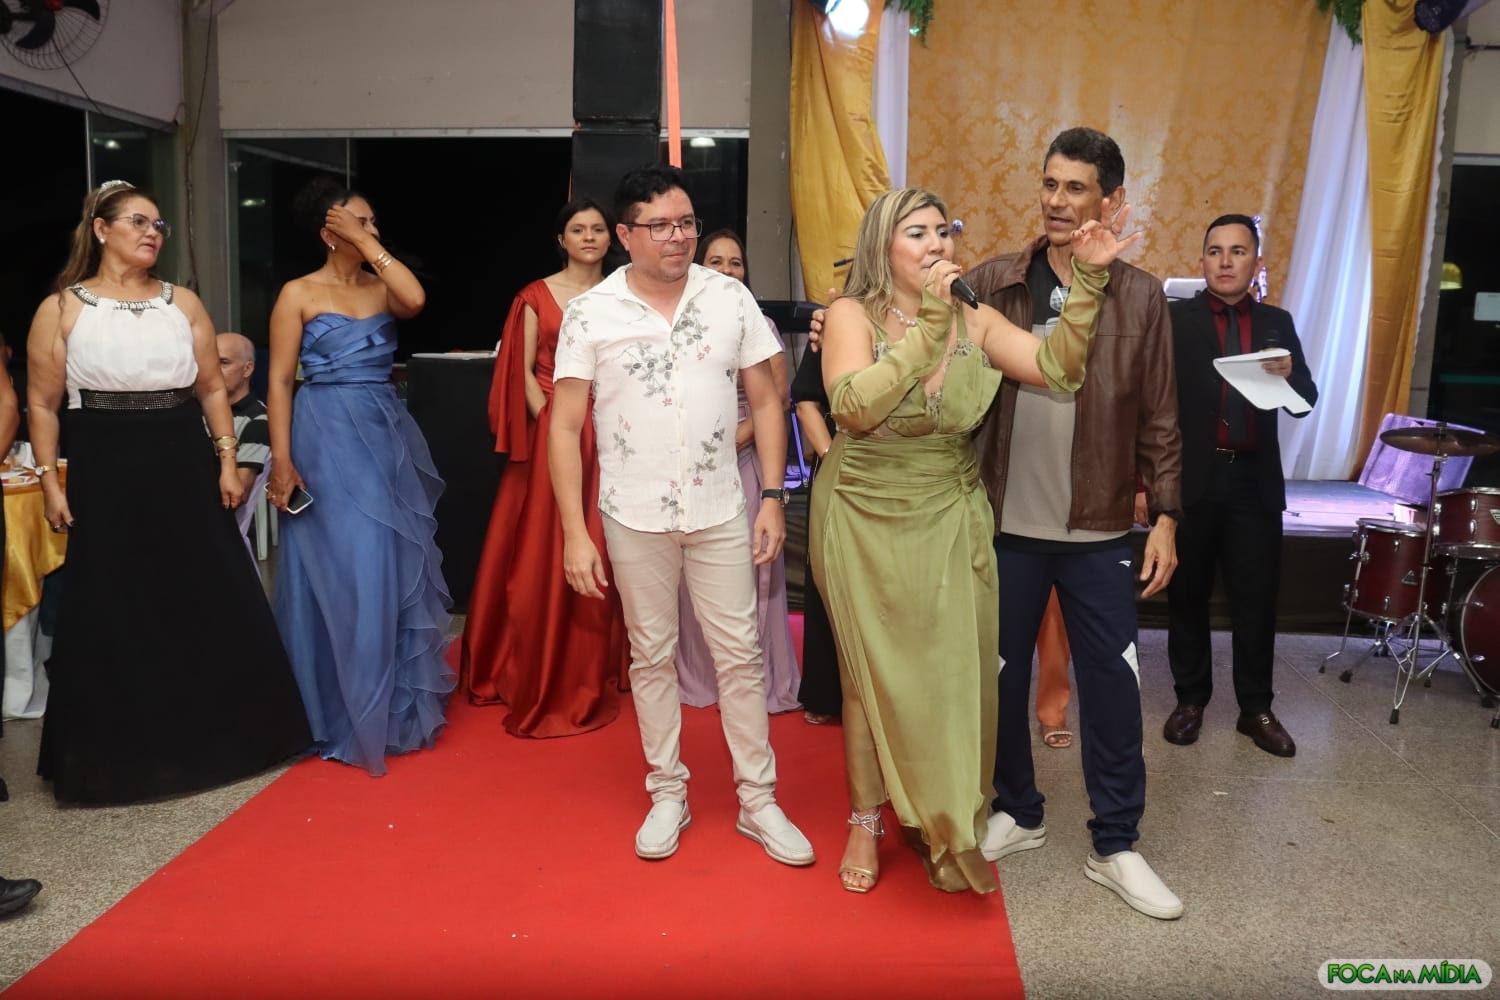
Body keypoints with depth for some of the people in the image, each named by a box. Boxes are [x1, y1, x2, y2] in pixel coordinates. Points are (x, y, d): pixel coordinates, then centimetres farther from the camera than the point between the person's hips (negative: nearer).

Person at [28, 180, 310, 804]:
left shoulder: (183, 304, 8)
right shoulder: (61, 309, 0)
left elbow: (212, 388, 10)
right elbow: (43, 404, 1)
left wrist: (227, 460, 2)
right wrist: (50, 482, -5)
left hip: (184, 468, 3)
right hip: (106, 474, -2)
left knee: (209, 604, 7)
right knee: (114, 615, 4)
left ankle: (212, 735, 24)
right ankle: (121, 753, 20)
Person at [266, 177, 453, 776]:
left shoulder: (382, 287, 9)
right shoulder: (299, 294, -2)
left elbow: (414, 300, -15)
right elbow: (279, 380, -6)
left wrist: (368, 243, -8)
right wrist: (282, 460, -14)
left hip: (388, 437, 5)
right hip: (329, 440, -5)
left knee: (399, 568, 9)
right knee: (344, 573, -2)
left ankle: (396, 709, 25)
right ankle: (346, 718, 13)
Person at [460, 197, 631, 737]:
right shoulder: (536, 296, 3)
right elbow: (524, 372, -1)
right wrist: (551, 424, -12)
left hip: (608, 436, 2)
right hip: (550, 432, -2)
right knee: (544, 556, 1)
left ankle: (595, 675, 20)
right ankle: (543, 678, 12)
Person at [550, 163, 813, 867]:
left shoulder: (731, 298, 0)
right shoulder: (590, 313, -4)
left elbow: (765, 401, 4)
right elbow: (565, 425, -4)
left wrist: (772, 498, -3)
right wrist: (575, 533, -9)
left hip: (720, 512, 1)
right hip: (635, 518, 0)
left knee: (740, 655, 5)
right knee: (652, 655, 12)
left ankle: (758, 800, 20)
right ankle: (668, 793, 28)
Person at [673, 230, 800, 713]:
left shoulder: (760, 324, 7)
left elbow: (779, 394, 1)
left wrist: (740, 434, -12)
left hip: (746, 459, 0)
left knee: (749, 568, 1)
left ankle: (756, 677, 12)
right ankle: (699, 674, 17)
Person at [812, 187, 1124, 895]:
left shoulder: (974, 321, 1)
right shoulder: (853, 316, -8)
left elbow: (1057, 367, -11)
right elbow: (854, 406, -26)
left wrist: (1089, 280, -18)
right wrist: (929, 326, -28)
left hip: (950, 523, 3)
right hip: (866, 523, -3)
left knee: (952, 671, 7)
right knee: (875, 675, 6)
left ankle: (938, 820, 30)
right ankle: (866, 823, 26)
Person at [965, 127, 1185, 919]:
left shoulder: (1141, 297, 0)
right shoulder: (992, 283, 0)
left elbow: (1159, 420, 2)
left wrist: (1165, 516, -1)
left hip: (1101, 531, 0)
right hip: (1007, 524, 0)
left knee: (1111, 687, 6)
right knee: (1001, 676, 12)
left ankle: (1115, 846, 22)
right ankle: (1017, 812, 32)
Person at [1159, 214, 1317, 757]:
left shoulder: (1277, 322, 10)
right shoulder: (1174, 317, -2)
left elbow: (1306, 401, 7)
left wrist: (1289, 375, -15)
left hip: (1255, 480, 3)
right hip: (1191, 477, -2)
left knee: (1256, 599, 6)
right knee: (1187, 597, 9)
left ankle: (1256, 708, 20)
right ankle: (1190, 698, 23)